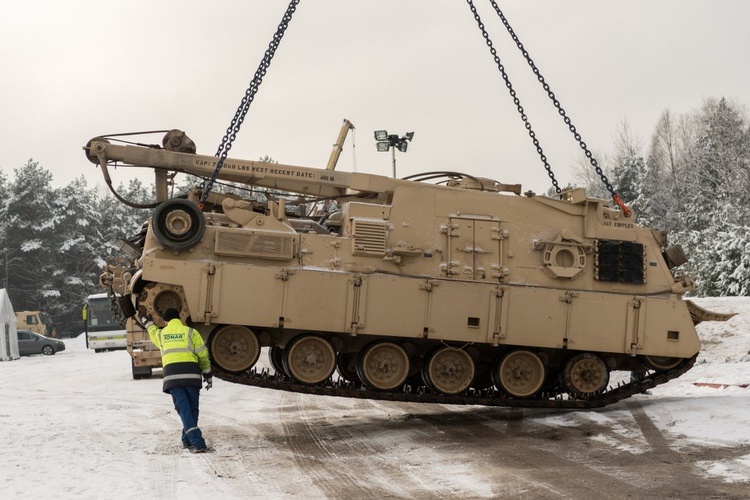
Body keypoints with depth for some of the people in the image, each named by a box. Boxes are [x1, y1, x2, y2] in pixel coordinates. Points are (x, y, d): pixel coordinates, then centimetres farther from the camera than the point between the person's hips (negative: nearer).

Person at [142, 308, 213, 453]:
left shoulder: (161, 334, 17)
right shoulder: (190, 332, 9)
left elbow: (153, 332, 44)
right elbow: (203, 355, 5)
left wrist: (147, 322, 66)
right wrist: (208, 374, 15)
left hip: (172, 375, 1)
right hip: (191, 374, -1)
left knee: (184, 410, -4)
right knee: (192, 409, 14)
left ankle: (197, 443, -15)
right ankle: (188, 441, 19)